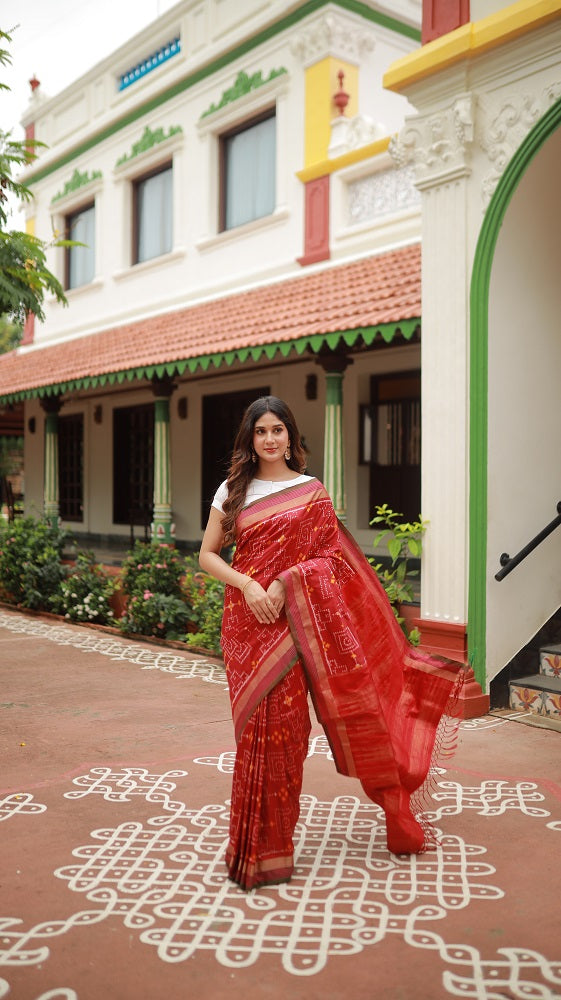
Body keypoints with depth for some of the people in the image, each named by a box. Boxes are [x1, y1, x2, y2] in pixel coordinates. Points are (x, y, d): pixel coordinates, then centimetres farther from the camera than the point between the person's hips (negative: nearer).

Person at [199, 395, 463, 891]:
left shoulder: (312, 493, 4)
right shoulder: (233, 491, 8)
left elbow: (329, 558, 0)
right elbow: (208, 554, 6)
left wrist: (284, 583, -14)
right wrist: (247, 585, -10)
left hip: (297, 620, -1)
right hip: (247, 620, 1)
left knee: (285, 724, 0)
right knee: (256, 724, 1)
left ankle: (274, 841, 18)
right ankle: (256, 846, 15)